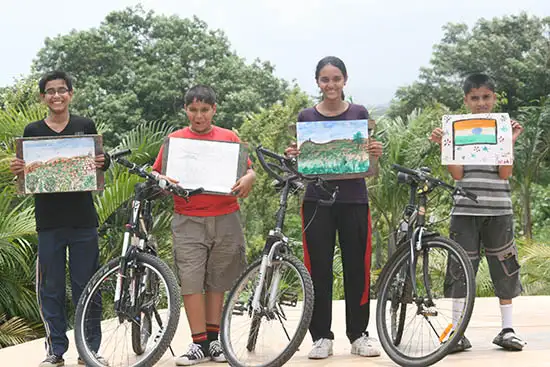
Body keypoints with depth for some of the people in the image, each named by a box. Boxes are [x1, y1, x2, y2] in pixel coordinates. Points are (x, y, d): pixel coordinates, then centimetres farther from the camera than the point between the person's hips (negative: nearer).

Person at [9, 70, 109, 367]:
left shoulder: (85, 127, 6)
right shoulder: (32, 131, 7)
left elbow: (101, 163, 9)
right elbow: (26, 173, 10)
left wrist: (102, 162, -14)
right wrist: (16, 169, -12)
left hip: (83, 220, -1)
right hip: (49, 221, 1)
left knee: (86, 285, 3)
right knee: (50, 287, 3)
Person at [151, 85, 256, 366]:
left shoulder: (229, 138, 9)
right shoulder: (175, 140, 7)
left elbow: (249, 171, 9)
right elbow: (156, 174, 8)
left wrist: (247, 180, -13)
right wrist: (162, 181, -15)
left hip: (225, 218, 1)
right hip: (189, 220, -1)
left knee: (216, 282, 7)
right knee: (190, 281, -7)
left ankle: (213, 340, 16)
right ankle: (199, 344, -2)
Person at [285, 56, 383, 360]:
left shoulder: (359, 114, 5)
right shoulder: (306, 117, 6)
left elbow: (370, 169, 6)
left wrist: (375, 156, -15)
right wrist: (292, 157, -11)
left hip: (353, 200, 0)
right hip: (317, 201, 0)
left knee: (356, 268, 2)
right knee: (318, 269, 0)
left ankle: (358, 334, 12)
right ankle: (321, 337, 8)